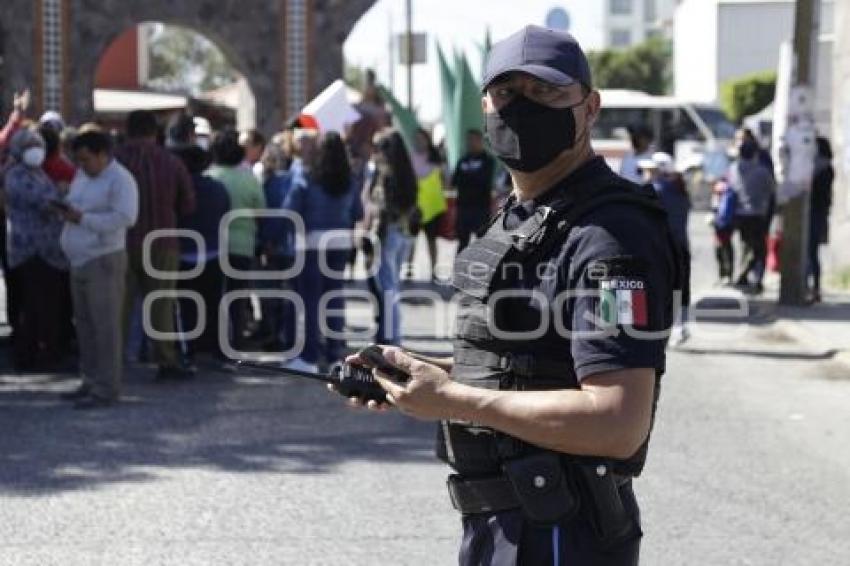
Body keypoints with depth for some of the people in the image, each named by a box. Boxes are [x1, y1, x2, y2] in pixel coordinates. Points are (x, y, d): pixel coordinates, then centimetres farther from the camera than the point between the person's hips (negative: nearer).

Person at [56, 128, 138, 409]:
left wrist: (82, 218, -22)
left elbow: (125, 217, -24)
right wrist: (66, 210, 1)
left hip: (104, 261, -9)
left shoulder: (120, 180, -12)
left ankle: (107, 388, -4)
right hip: (80, 261, 9)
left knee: (105, 326, -7)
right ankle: (91, 382, 22)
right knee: (85, 324, 13)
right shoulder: (82, 175, 16)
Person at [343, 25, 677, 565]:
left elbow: (618, 423, -27)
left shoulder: (610, 236, -19)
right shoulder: (518, 221, 12)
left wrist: (452, 399, -22)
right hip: (499, 523, 9)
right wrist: (411, 372, 5)